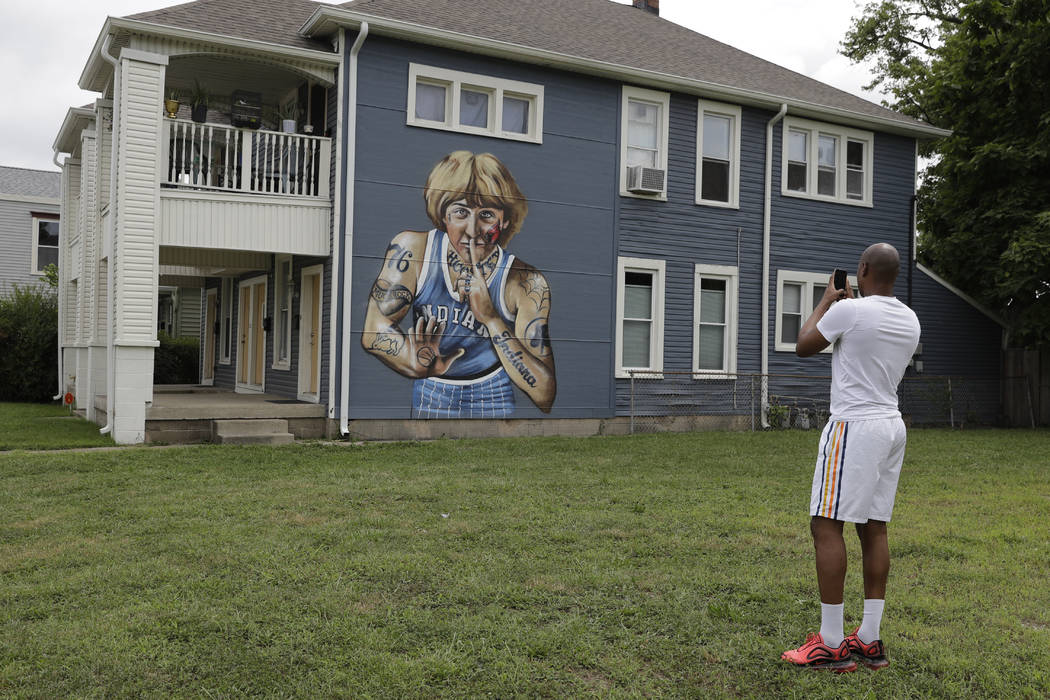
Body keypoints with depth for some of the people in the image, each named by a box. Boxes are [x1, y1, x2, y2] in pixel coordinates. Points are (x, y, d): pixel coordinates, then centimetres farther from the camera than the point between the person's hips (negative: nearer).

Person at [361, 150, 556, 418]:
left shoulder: (527, 284, -17)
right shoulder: (412, 249, -13)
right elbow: (375, 331, -15)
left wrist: (490, 318, -28)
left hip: (495, 404, 1)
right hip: (427, 403, 0)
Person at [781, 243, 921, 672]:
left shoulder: (849, 310, -13)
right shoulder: (909, 321, 10)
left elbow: (804, 346, 1)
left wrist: (827, 300, 14)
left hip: (853, 426, -8)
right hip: (892, 425, 8)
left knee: (826, 525, -5)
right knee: (874, 528, 10)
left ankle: (831, 645, -5)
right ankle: (869, 641, 15)